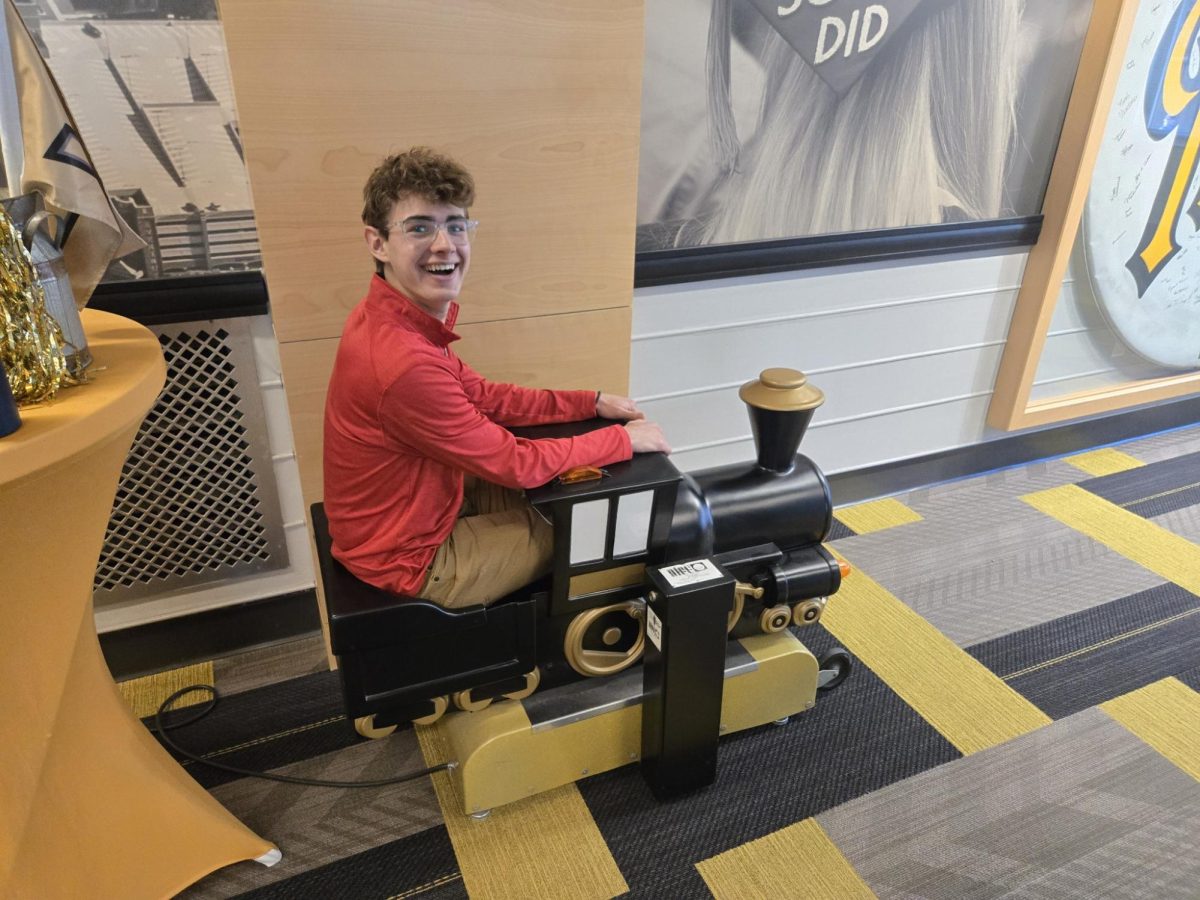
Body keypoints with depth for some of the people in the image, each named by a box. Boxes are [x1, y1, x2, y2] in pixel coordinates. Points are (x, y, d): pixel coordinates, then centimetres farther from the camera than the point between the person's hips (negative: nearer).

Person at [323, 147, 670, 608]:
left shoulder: (392, 320, -4)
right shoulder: (402, 363, -35)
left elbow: (484, 396, 4)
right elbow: (516, 463, -25)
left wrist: (593, 402, -2)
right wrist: (624, 439, -13)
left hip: (406, 511, 8)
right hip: (409, 557, -8)